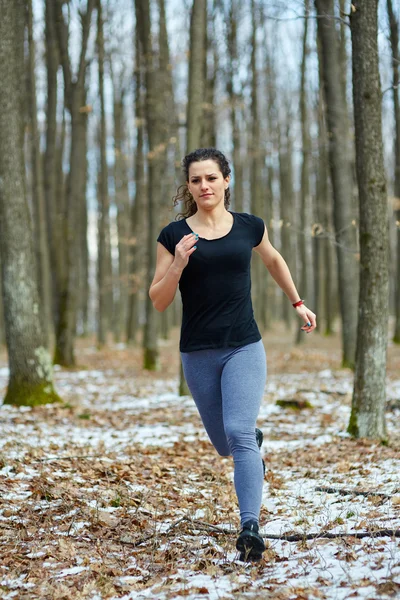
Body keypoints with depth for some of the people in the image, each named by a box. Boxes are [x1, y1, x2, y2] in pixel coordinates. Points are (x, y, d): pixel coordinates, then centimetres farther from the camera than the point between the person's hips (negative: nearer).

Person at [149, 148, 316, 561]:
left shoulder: (249, 227, 2)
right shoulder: (174, 236, -2)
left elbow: (273, 261, 24)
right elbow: (158, 302, -3)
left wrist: (297, 303, 27)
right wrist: (178, 264, -18)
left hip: (244, 348, -1)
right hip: (198, 354, 1)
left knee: (239, 435, -18)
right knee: (224, 445, 15)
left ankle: (250, 528, -18)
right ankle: (256, 438, 51)